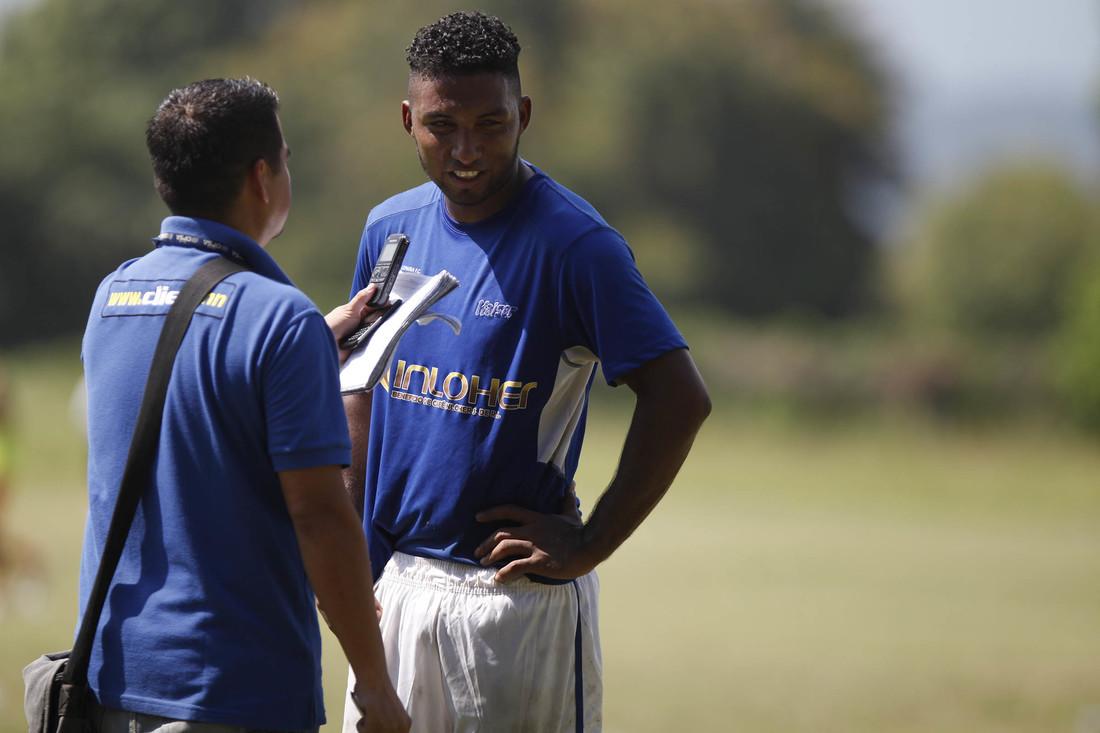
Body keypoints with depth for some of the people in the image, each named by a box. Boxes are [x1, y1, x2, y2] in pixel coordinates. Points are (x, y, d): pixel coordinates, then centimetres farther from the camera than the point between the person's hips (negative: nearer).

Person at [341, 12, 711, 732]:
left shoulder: (576, 244, -12)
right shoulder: (390, 229, 8)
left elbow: (680, 400, -17)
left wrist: (590, 545, -16)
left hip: (521, 591, -6)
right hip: (396, 584, 6)